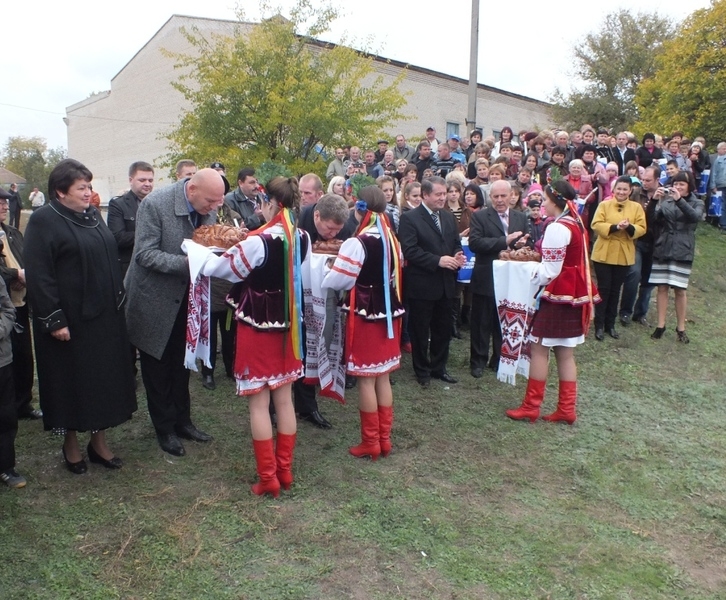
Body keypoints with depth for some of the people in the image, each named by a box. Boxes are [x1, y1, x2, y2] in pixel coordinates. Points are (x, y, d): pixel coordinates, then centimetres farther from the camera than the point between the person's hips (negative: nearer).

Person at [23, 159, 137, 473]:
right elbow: (38, 275, -15)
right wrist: (54, 320, -18)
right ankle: (71, 444, 26)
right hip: (69, 319, -6)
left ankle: (99, 441, 26)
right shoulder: (43, 220, -11)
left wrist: (118, 300, 12)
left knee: (104, 376, 11)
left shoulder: (92, 214, 10)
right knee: (72, 380, 7)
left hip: (104, 315, 6)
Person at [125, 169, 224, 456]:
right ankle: (165, 428, 26)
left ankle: (182, 420, 34)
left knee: (181, 364, 18)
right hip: (155, 300, -5)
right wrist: (187, 263, -35)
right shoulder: (154, 204, -23)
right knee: (157, 368, 10)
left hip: (186, 299, 5)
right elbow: (145, 254, -24)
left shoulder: (208, 208, -7)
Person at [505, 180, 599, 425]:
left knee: (539, 349, 0)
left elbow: (550, 271, -17)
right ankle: (566, 409, 17)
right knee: (565, 353, 12)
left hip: (557, 296, -9)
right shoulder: (576, 224, 12)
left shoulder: (557, 228, -17)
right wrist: (534, 261, 9)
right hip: (574, 295, 9)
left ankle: (531, 407, 8)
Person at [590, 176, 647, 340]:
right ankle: (599, 325, 8)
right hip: (603, 254, -2)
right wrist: (615, 227, -25)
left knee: (615, 290, 10)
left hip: (624, 256, 2)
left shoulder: (636, 207, 5)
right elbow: (596, 225, -12)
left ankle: (610, 324, 20)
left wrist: (629, 227, -22)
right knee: (603, 289, 1)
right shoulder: (604, 205, -2)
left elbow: (642, 228, -2)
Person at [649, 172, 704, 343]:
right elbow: (654, 220, 0)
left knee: (680, 290, 2)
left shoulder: (696, 203, 5)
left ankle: (681, 328, 12)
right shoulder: (666, 199, 8)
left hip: (682, 251, -1)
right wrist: (656, 203, -16)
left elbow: (695, 216, -17)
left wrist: (679, 200, -29)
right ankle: (661, 325, 11)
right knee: (662, 288, 3)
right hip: (662, 249, 1)